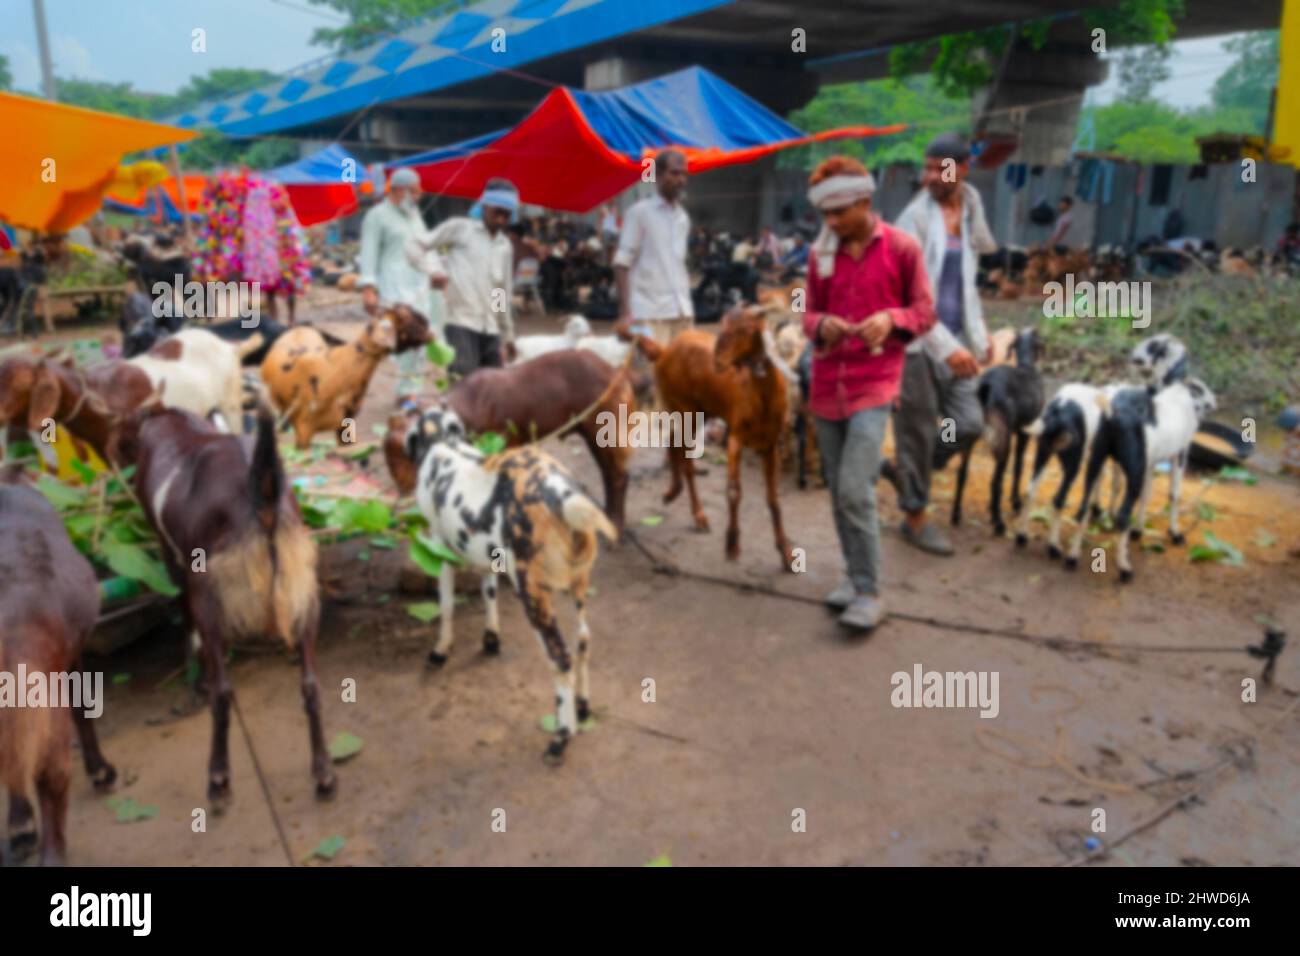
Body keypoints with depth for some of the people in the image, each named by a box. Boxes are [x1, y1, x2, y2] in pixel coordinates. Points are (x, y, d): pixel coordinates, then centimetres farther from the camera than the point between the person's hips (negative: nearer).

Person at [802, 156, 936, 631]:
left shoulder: (902, 247, -2)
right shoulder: (820, 253, 8)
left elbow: (925, 312, 2)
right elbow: (810, 313, 13)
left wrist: (891, 319, -19)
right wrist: (822, 325, -11)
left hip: (874, 383, -4)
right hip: (827, 383, 5)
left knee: (855, 490, -14)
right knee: (838, 492, 10)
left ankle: (870, 593, -2)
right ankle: (856, 576, 26)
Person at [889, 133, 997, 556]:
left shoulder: (969, 214, 10)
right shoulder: (915, 217, -11)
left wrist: (979, 335, 16)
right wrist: (947, 347, -21)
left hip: (954, 339, 7)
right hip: (917, 341, -6)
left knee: (969, 423, 4)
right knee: (918, 430, 4)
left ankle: (906, 470, 28)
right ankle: (915, 517, 20)